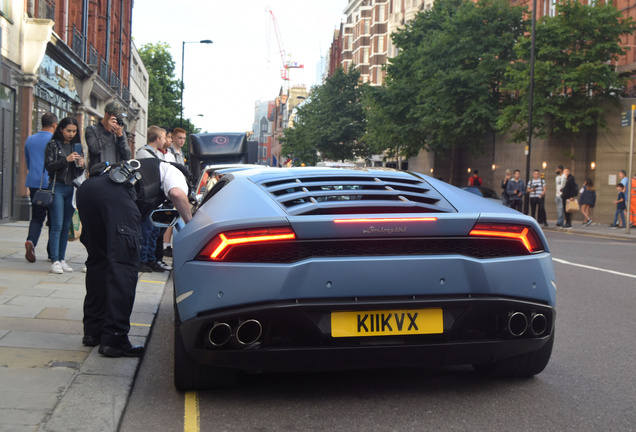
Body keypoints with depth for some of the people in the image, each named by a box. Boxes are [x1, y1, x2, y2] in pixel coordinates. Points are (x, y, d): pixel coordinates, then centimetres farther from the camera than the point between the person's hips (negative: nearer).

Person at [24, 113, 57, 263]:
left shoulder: (29, 140, 11)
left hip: (33, 182, 4)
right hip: (51, 183, -4)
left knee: (37, 217, 9)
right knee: (54, 217, 6)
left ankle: (31, 241, -18)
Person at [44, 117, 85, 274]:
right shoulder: (53, 145, 1)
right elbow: (49, 166, -9)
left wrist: (81, 165, -5)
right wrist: (66, 160, -20)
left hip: (72, 189, 5)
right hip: (58, 187, -5)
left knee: (66, 226, 6)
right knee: (57, 225, -9)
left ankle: (61, 259, 11)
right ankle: (54, 261, -10)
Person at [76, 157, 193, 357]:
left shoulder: (138, 167, 44)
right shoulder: (172, 171, 25)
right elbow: (177, 194, 1)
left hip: (86, 187, 8)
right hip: (116, 192, -8)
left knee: (98, 260, 18)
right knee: (123, 264, -7)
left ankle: (93, 332, 23)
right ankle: (114, 340, -10)